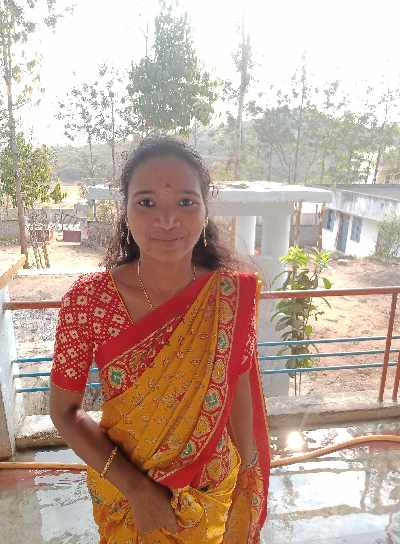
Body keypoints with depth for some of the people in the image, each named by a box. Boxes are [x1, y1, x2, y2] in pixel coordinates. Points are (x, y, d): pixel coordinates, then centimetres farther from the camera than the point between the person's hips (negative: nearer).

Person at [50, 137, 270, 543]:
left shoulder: (233, 293, -18)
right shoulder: (87, 300, -22)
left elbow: (239, 395, -7)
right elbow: (64, 411, -12)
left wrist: (246, 489, 0)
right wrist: (135, 487, -18)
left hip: (213, 493, 2)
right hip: (125, 493, -1)